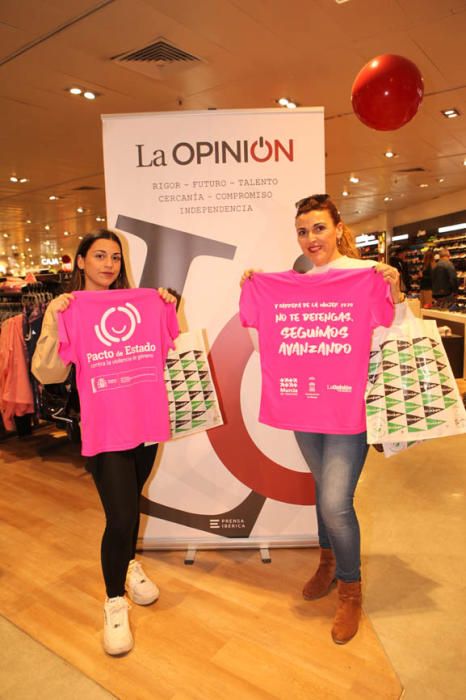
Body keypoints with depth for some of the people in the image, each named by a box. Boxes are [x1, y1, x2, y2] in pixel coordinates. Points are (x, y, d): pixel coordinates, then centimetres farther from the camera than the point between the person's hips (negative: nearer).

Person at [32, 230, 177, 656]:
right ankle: (114, 603, 18)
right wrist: (58, 324, -23)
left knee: (131, 500, 19)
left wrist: (168, 312, -7)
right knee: (120, 515, -8)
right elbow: (47, 374, -11)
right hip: (103, 423, -4)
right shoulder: (64, 306, -4)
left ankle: (130, 565, 47)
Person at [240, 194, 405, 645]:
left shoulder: (368, 275, -7)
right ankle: (328, 562, 46)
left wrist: (395, 293, -22)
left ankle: (351, 589, 22)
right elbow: (266, 336, 13)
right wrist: (249, 292, 3)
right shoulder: (288, 284, 6)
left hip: (349, 407, -4)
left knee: (335, 503, -7)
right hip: (303, 406, 5)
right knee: (324, 489, 21)